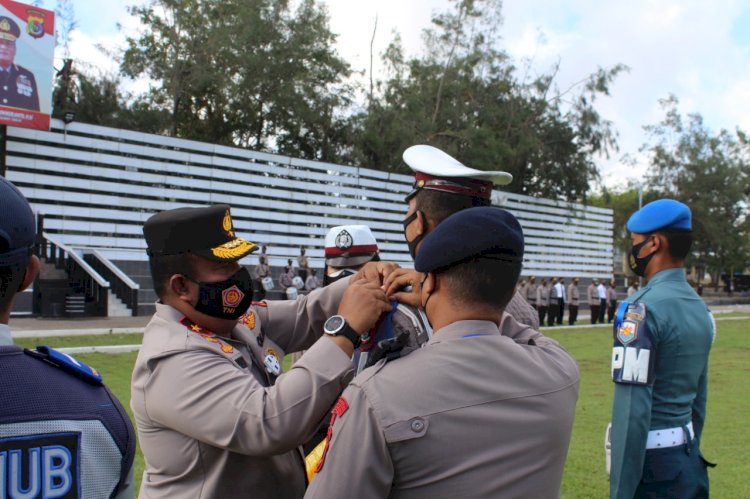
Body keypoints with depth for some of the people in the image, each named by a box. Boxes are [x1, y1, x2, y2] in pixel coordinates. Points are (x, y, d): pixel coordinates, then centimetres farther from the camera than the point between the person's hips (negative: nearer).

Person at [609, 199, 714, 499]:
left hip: (651, 463, -7)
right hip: (690, 463, 8)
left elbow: (633, 410, -22)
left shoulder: (643, 308, -19)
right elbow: (698, 400, 14)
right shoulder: (700, 308, 6)